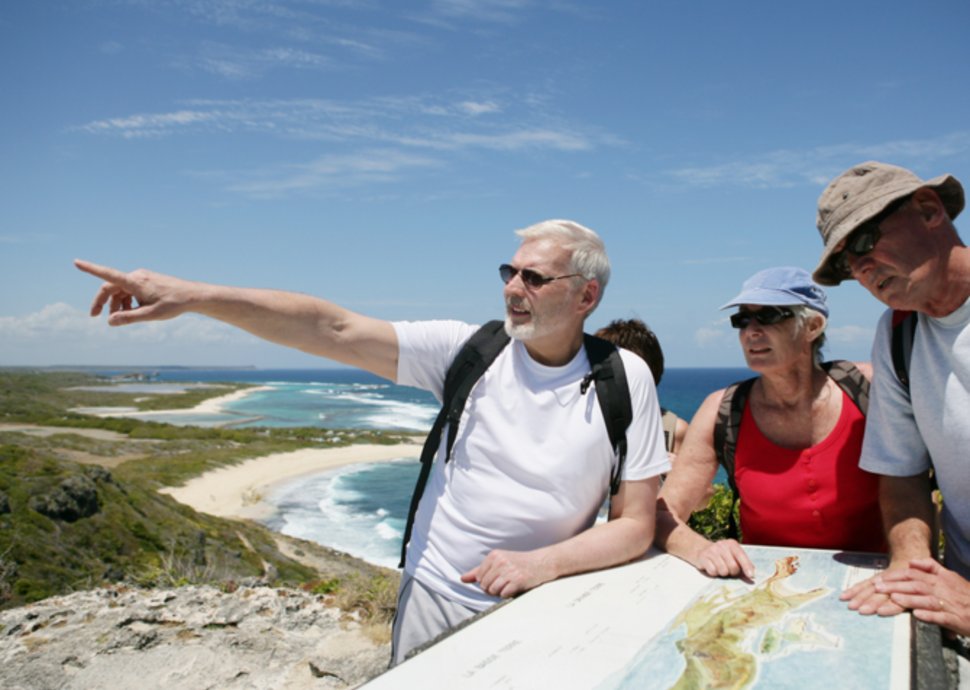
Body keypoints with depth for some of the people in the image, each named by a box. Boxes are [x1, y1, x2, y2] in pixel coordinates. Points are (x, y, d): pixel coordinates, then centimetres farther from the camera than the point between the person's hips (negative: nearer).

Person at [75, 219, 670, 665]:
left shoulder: (625, 381, -11)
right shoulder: (470, 350, -10)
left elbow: (636, 526, -8)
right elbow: (335, 330, -18)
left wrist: (541, 563, -24)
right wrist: (193, 295, -25)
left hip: (538, 609, -1)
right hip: (436, 596, 1)